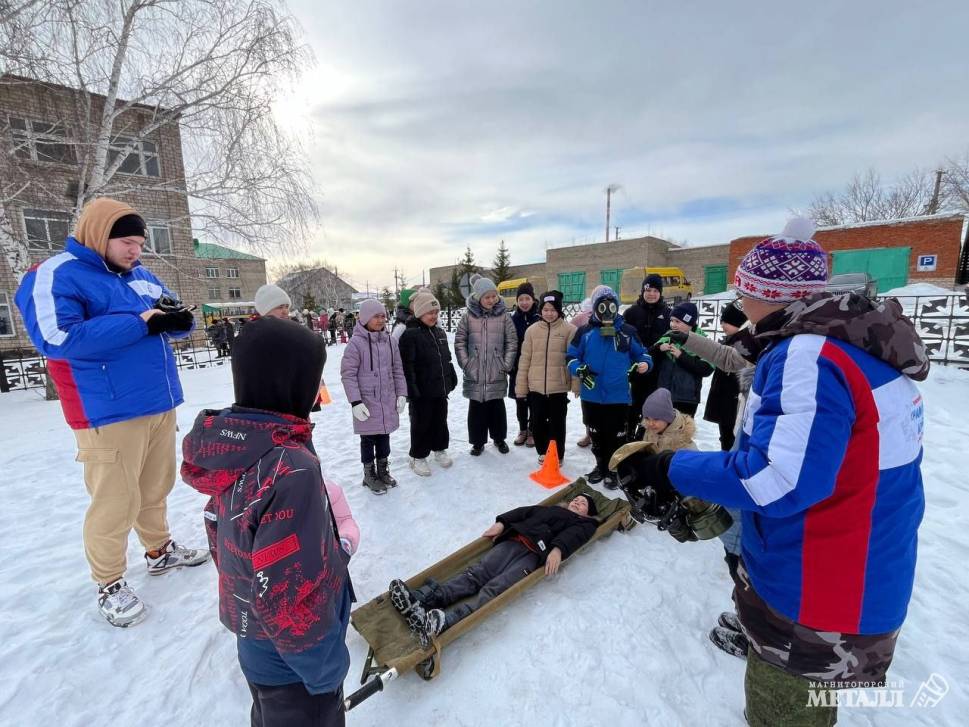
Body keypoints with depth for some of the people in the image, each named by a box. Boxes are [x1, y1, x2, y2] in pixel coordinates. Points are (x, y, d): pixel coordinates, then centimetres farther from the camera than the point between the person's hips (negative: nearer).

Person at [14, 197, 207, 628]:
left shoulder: (142, 276, 14)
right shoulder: (56, 275, -9)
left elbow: (170, 319, 16)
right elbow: (56, 337, -22)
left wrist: (180, 319, -9)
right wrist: (142, 322, -22)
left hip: (161, 405, 7)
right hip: (111, 414, -7)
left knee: (155, 489, 19)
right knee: (117, 502, 2)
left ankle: (160, 550, 37)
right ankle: (109, 585, 21)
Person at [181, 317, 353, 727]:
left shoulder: (228, 449, -10)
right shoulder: (291, 470, -36)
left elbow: (222, 542, 4)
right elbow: (291, 597, -30)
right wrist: (326, 670, -14)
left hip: (253, 642, 7)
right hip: (290, 658, -7)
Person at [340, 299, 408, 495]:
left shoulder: (390, 341, 3)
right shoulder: (356, 343, -13)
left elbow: (397, 370, 9)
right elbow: (348, 374, -12)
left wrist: (401, 394, 5)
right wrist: (355, 402, -16)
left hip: (388, 401, 5)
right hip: (366, 403, -5)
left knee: (384, 437, 18)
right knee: (368, 440, 10)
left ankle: (383, 471, 36)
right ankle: (370, 475, 28)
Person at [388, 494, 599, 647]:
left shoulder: (584, 524, 22)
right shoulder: (550, 508, 35)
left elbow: (574, 536, 0)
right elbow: (524, 512, 22)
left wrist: (558, 549, -21)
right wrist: (501, 522, 6)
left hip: (534, 555, -4)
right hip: (512, 542, 4)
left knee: (493, 590, -25)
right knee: (474, 574, -17)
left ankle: (441, 621, -48)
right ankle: (417, 600, -36)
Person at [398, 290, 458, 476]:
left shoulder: (439, 332, 10)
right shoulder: (410, 334, -14)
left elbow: (447, 358, 18)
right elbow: (407, 364, -19)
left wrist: (451, 379, 17)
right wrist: (412, 388, -22)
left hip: (440, 388, 7)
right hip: (422, 391, -7)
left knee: (440, 420, 18)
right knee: (421, 424, 5)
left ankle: (439, 449, 36)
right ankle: (418, 457, 21)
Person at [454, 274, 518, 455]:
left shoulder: (503, 316, -2)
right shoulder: (468, 316, -2)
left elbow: (512, 342, 1)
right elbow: (459, 341, 1)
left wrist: (506, 364, -4)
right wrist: (465, 364, -5)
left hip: (497, 373, 0)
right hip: (474, 373, 0)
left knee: (497, 407, 12)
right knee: (476, 408, 9)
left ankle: (499, 438, 31)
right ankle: (478, 441, 24)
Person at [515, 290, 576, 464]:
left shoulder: (569, 329, -4)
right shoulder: (532, 330, 3)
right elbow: (525, 360, 4)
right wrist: (521, 387, 3)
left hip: (558, 387, -2)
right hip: (535, 387, 3)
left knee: (557, 423, 10)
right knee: (537, 423, 12)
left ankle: (557, 455, 28)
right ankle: (543, 452, 34)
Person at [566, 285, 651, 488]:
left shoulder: (627, 331, -1)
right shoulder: (585, 331, -2)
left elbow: (641, 353, 9)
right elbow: (571, 356, 3)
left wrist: (645, 363, -12)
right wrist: (579, 369, -16)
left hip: (618, 396, -1)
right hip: (591, 396, 1)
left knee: (615, 436, 10)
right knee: (596, 434, 18)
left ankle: (613, 470, 29)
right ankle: (600, 465, 37)